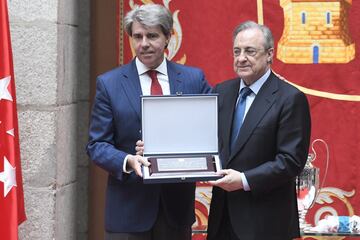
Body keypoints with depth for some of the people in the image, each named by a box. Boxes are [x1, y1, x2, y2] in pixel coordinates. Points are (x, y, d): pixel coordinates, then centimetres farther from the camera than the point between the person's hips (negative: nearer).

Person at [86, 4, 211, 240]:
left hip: (177, 203, 2)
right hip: (128, 206, -1)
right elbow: (97, 145, -1)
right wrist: (127, 161, -20)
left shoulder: (194, 78, 4)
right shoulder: (109, 83, 0)